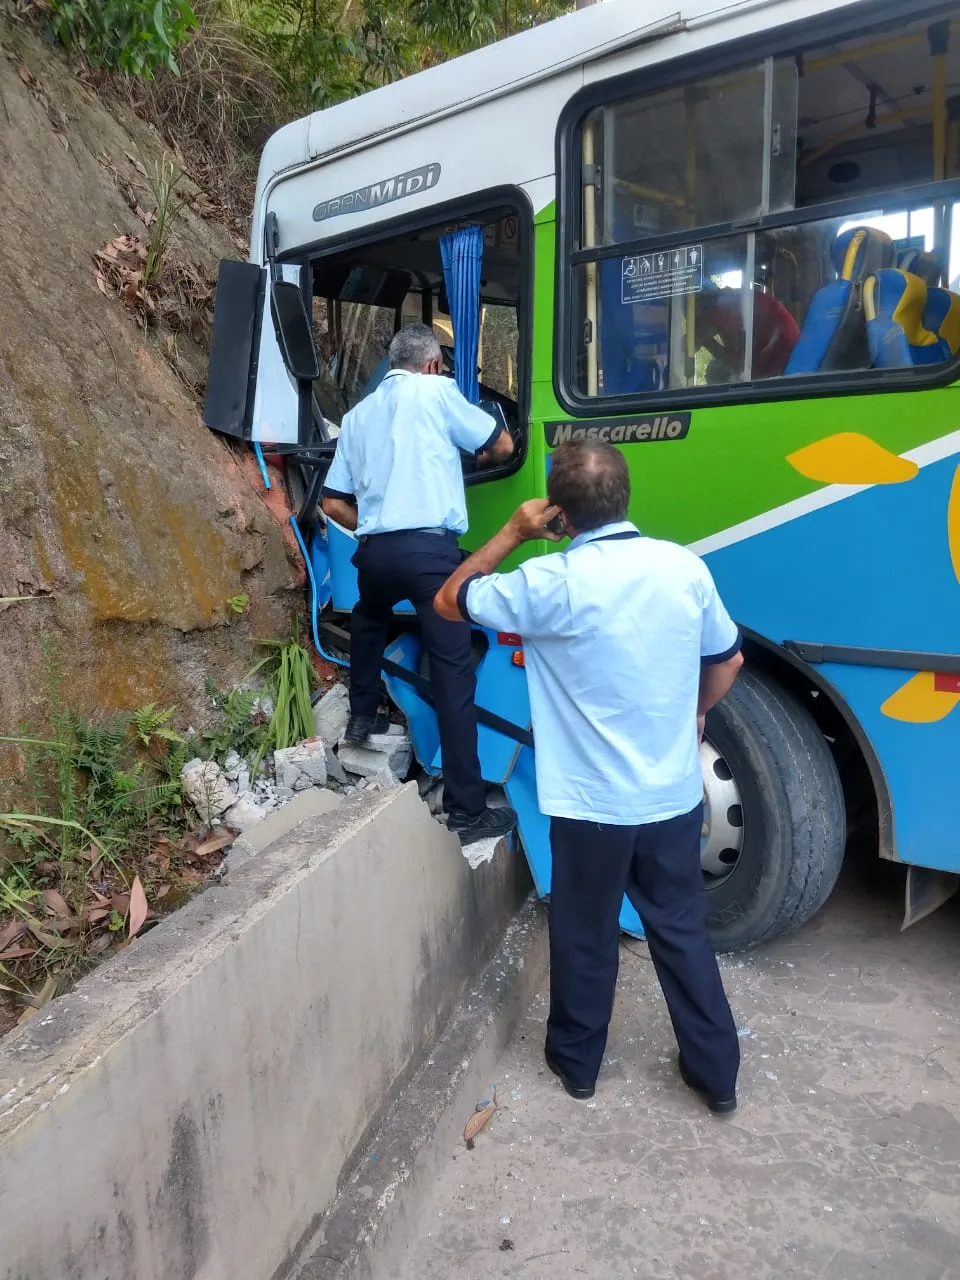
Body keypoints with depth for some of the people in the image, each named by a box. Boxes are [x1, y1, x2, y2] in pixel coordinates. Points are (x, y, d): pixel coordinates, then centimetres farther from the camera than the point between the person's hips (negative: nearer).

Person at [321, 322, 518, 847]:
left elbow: (334, 504, 18)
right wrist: (479, 451, 34)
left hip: (375, 552, 5)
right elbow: (502, 446, 13)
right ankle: (467, 812, -1)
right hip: (431, 551, -5)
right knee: (453, 676, -4)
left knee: (369, 620, 38)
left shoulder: (356, 415, 20)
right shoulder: (436, 391, 7)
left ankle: (362, 717, 43)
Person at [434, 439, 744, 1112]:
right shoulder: (685, 567, -6)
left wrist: (510, 534, 2)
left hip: (590, 804, -3)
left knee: (586, 936, 17)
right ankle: (718, 1072, 34)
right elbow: (728, 661, 8)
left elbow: (450, 601, -4)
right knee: (683, 930, 20)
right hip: (675, 796, 4)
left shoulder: (549, 582, -19)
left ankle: (576, 1061, 38)